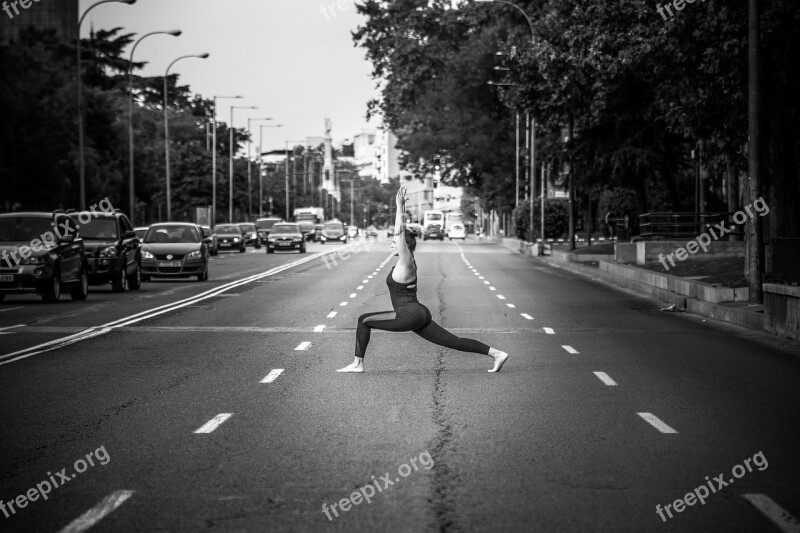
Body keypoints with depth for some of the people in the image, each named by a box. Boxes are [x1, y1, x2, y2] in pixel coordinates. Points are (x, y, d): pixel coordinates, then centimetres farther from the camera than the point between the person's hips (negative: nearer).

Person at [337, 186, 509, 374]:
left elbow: (400, 233, -18)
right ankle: (496, 353, -1)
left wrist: (399, 206, -18)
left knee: (364, 320, -2)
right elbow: (402, 232, 20)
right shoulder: (407, 261, 13)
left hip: (409, 315, -10)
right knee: (454, 342, 6)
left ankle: (357, 363, 0)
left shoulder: (405, 263, -10)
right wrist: (401, 208, 20)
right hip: (420, 314, 10)